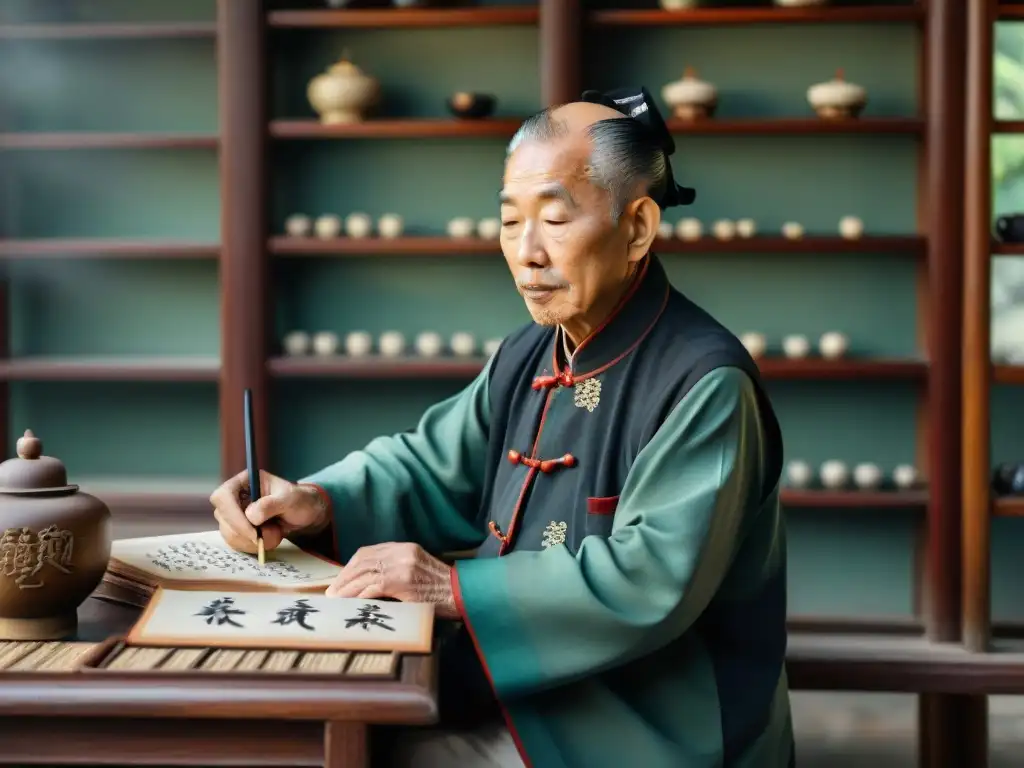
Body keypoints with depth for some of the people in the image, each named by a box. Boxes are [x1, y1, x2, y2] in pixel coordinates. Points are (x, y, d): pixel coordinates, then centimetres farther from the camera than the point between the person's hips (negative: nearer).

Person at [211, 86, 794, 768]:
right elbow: (429, 469, 14)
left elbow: (653, 578, -28)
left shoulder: (704, 384, -19)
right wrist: (316, 503, -6)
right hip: (522, 691, 8)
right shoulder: (529, 358, 9)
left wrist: (457, 587, -25)